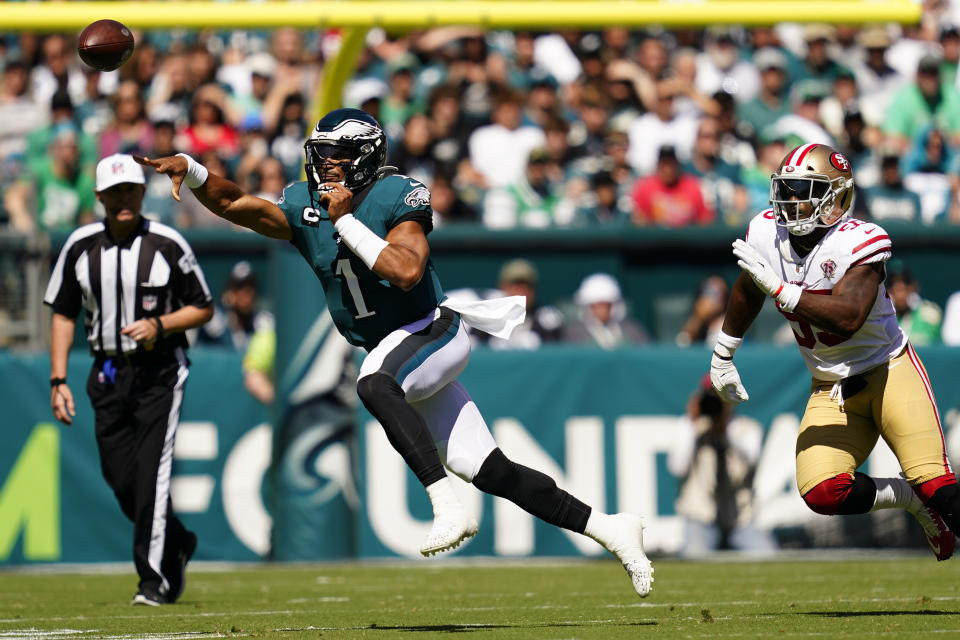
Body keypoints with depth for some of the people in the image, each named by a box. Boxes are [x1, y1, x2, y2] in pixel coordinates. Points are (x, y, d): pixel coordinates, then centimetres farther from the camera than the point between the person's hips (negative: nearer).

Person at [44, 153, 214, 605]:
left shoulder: (168, 245, -6)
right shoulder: (80, 247, 3)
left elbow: (204, 309, 2)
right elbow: (63, 314, 10)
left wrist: (159, 325, -16)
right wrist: (58, 379, 3)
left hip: (159, 370, -4)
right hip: (107, 374, 4)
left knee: (152, 470, -13)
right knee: (121, 479, 2)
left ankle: (154, 577, -11)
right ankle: (177, 545, 28)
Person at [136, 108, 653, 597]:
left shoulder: (396, 196, -13)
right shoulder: (304, 206, 6)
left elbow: (406, 272, -27)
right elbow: (234, 205, 0)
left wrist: (347, 221, -24)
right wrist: (190, 171, -17)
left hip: (433, 333, -7)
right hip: (390, 349, 7)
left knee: (375, 384, -39)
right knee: (486, 470, 3)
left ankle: (448, 508, -44)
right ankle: (608, 530, 12)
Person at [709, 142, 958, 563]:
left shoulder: (858, 243, -22)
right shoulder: (766, 234, -4)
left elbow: (848, 318, -37)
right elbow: (747, 292, 18)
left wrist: (777, 287, -40)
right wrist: (722, 355, 27)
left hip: (890, 372, -5)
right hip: (832, 390, 5)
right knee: (822, 493, -14)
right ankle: (915, 500, 8)